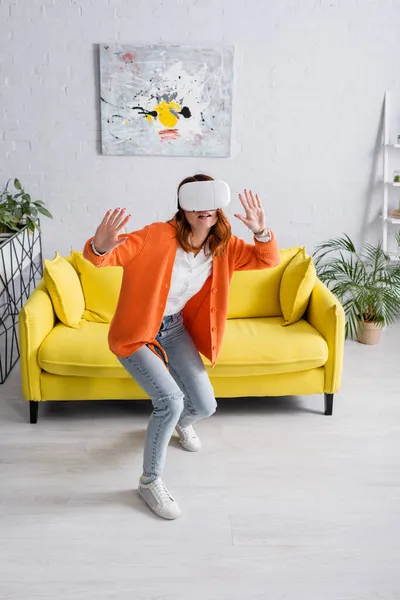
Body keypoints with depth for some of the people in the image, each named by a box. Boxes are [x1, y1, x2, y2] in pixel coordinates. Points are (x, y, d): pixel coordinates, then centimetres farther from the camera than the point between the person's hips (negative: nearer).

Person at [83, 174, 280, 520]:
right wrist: (100, 245, -55)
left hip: (175, 329, 6)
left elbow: (268, 260, -5)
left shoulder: (223, 245, -9)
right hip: (137, 333, -5)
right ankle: (150, 481, 4)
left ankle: (180, 422, 46)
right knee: (171, 400, -22)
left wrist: (261, 231, -25)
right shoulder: (158, 236, -27)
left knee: (205, 406, 4)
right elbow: (103, 256, -30)